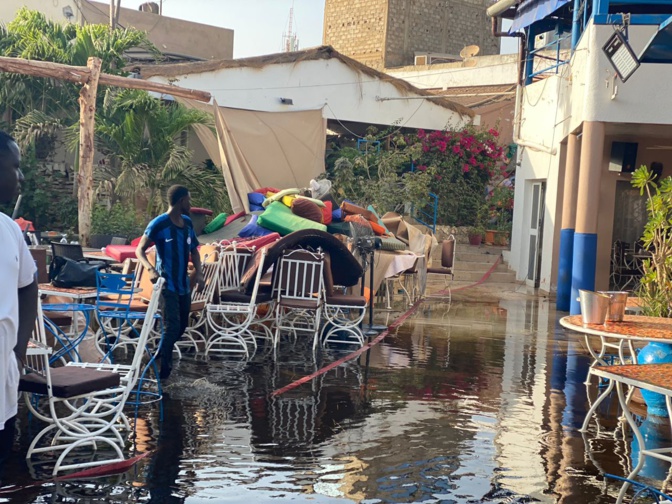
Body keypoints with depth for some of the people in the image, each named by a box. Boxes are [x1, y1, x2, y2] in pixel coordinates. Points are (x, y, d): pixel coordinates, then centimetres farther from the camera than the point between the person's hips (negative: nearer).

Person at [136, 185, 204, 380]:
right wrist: (151, 269, -31)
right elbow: (140, 250, -12)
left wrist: (199, 272, 2)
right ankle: (164, 369, -4)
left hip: (184, 285, 7)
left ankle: (161, 355, 37)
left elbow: (193, 250, 18)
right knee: (172, 327, -13)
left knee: (181, 327, 16)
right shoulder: (159, 224, -13)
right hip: (167, 285, -7)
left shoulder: (188, 223, 8)